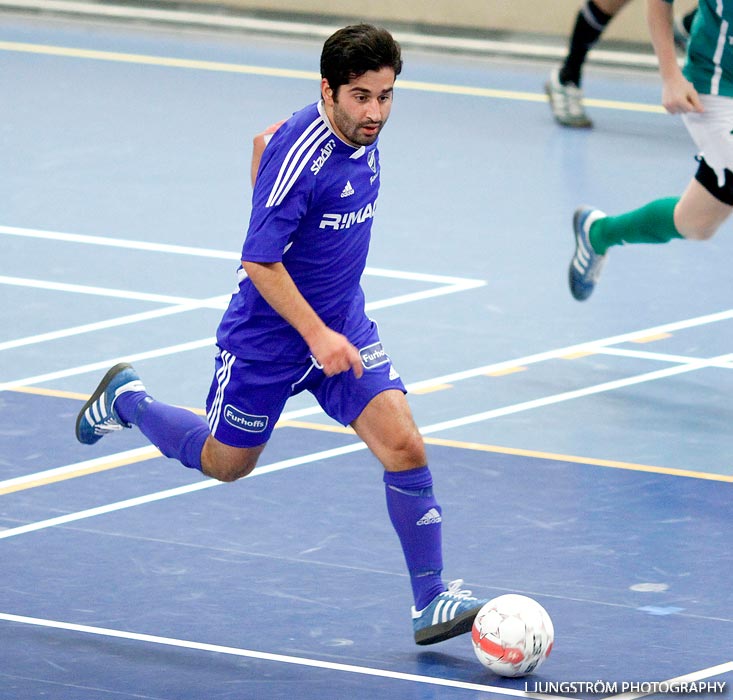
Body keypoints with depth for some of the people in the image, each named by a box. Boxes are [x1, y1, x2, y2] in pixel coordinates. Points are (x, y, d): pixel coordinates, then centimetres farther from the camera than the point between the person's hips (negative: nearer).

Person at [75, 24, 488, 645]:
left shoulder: (362, 134, -4)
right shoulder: (299, 155, -28)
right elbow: (260, 261, -26)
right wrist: (317, 335, -30)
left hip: (343, 326, 6)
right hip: (268, 333, -6)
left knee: (404, 446, -10)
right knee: (226, 462, 15)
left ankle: (431, 601, -4)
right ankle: (126, 399, 41)